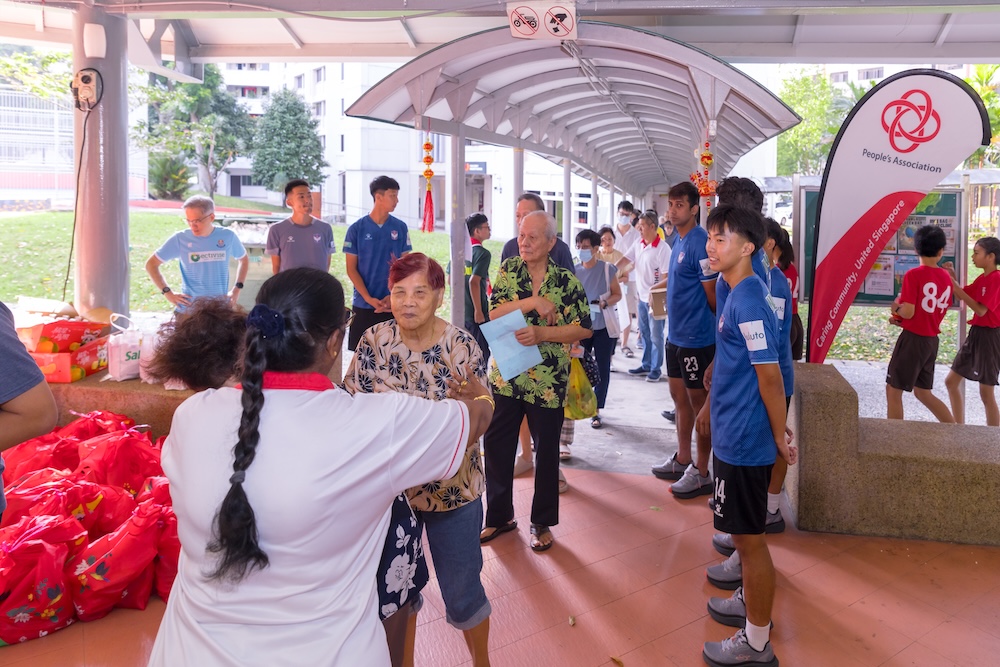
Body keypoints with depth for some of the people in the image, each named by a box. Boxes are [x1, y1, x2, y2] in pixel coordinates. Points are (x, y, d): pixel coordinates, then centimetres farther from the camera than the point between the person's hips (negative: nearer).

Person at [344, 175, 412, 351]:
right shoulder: (356, 229, -2)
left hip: (393, 304, 1)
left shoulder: (401, 228, 2)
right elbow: (351, 269, -1)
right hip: (364, 304, -1)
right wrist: (369, 298, -11)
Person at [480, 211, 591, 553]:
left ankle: (542, 523, 27)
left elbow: (583, 329, -7)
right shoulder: (508, 270, 3)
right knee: (496, 446, 9)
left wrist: (541, 334, -20)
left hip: (548, 381, -2)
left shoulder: (567, 281, -4)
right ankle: (499, 516, 29)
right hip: (505, 375, 3)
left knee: (546, 453, 9)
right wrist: (532, 302, -21)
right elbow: (494, 313, -8)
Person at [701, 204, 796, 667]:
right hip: (732, 434, 9)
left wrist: (779, 439, -13)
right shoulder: (739, 294, 7)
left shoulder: (748, 302, -22)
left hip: (744, 441, -9)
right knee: (742, 530, 24)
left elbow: (770, 377, -20)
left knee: (749, 538, 4)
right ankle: (750, 602, 43)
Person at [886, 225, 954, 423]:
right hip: (932, 340, 7)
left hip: (913, 339, -7)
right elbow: (933, 311, 14)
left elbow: (908, 312, -18)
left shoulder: (913, 275, -15)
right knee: (923, 393, 20)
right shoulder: (946, 277, 7)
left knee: (893, 390, 4)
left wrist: (896, 307, 3)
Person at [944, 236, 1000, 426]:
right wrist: (952, 277, 0)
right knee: (951, 381, 12)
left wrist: (956, 287, -23)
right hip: (976, 333, 9)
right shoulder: (982, 278, 11)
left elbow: (981, 310, -22)